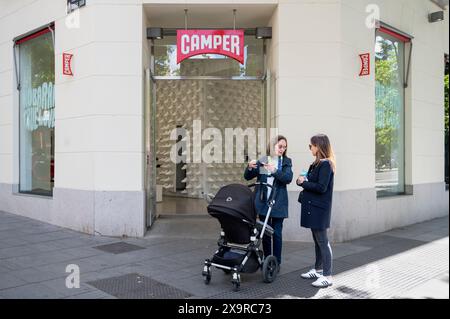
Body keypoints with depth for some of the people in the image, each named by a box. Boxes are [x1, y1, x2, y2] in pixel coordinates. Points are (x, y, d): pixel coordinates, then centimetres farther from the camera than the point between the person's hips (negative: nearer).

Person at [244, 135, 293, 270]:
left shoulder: (286, 162, 2)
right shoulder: (262, 160, 5)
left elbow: (288, 178, -14)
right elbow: (247, 177, 6)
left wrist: (274, 170, -27)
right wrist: (249, 167, -15)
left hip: (278, 203, -2)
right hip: (263, 202, 2)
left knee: (277, 233, 2)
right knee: (265, 233, 11)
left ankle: (277, 263, 12)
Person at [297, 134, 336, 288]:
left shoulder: (325, 164, -14)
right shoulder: (317, 164, 13)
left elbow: (321, 187, -20)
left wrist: (304, 183, -10)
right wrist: (303, 181, -4)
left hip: (319, 209, -9)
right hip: (313, 206, 9)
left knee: (322, 241, -5)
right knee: (317, 240, 16)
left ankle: (327, 276, 1)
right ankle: (318, 270, 28)